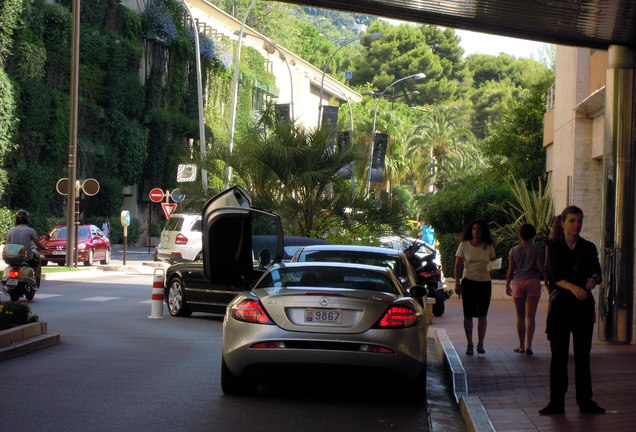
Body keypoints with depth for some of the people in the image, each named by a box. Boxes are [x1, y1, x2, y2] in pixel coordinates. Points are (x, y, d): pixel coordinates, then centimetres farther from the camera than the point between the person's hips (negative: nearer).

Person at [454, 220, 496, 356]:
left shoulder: (489, 246, 5)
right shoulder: (464, 245, 2)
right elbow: (458, 265, 2)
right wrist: (457, 283, -6)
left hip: (485, 283, 1)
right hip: (468, 282, -1)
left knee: (482, 315, 1)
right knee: (468, 315, 1)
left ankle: (480, 344, 9)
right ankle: (469, 344, 10)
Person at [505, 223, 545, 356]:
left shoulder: (513, 251, 3)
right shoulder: (536, 250, -1)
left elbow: (510, 271, 3)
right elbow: (541, 268, -8)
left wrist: (507, 285, 13)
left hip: (517, 283, 1)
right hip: (533, 282, -1)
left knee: (520, 316, 9)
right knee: (530, 316, -4)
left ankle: (521, 346, 13)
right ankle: (528, 345, -14)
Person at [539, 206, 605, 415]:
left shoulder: (588, 248, 7)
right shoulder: (555, 247, 0)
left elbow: (597, 272, 3)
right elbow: (555, 276, -11)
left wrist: (593, 280, -21)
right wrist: (573, 287, -29)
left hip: (583, 304, 2)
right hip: (560, 303, -2)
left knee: (583, 354, 5)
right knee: (559, 354, 0)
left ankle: (585, 401, 12)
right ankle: (556, 402, 5)